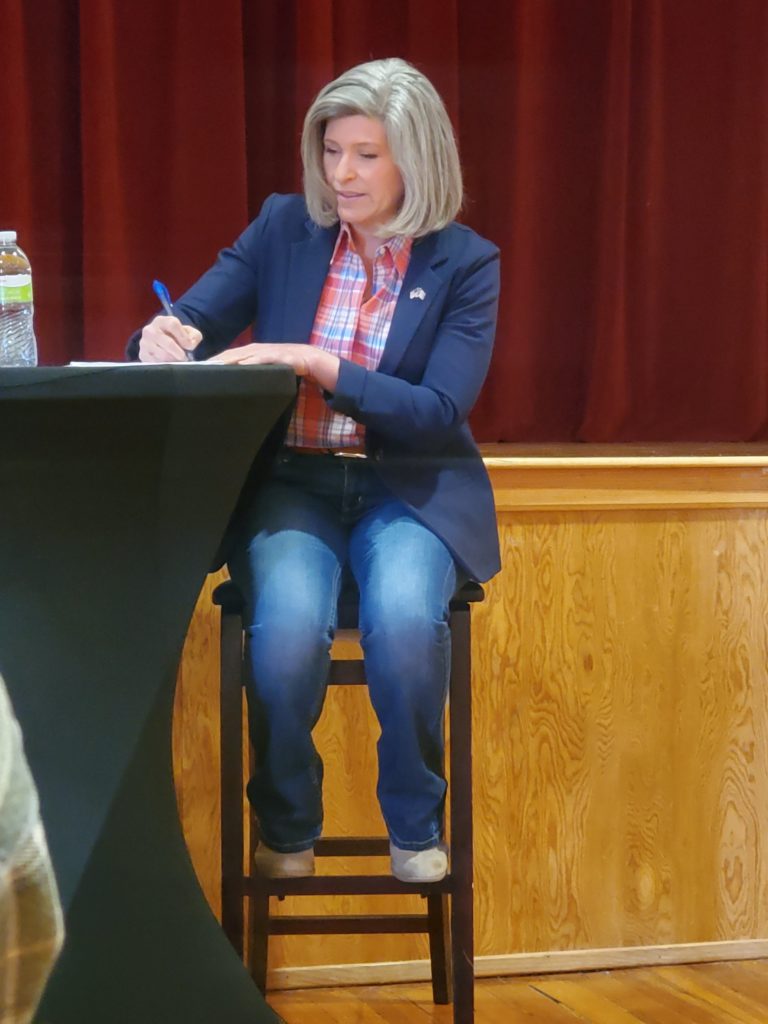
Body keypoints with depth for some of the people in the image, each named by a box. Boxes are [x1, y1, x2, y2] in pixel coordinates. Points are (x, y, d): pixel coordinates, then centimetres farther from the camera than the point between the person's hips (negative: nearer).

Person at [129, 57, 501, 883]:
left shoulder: (466, 263, -1)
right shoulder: (282, 229, 5)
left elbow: (441, 412, -12)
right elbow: (186, 327, 3)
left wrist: (318, 364, -24)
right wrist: (166, 342, -23)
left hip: (410, 489, -1)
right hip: (291, 481, 1)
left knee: (403, 619, -34)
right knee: (288, 624, -31)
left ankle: (415, 822, -6)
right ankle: (286, 828, -4)